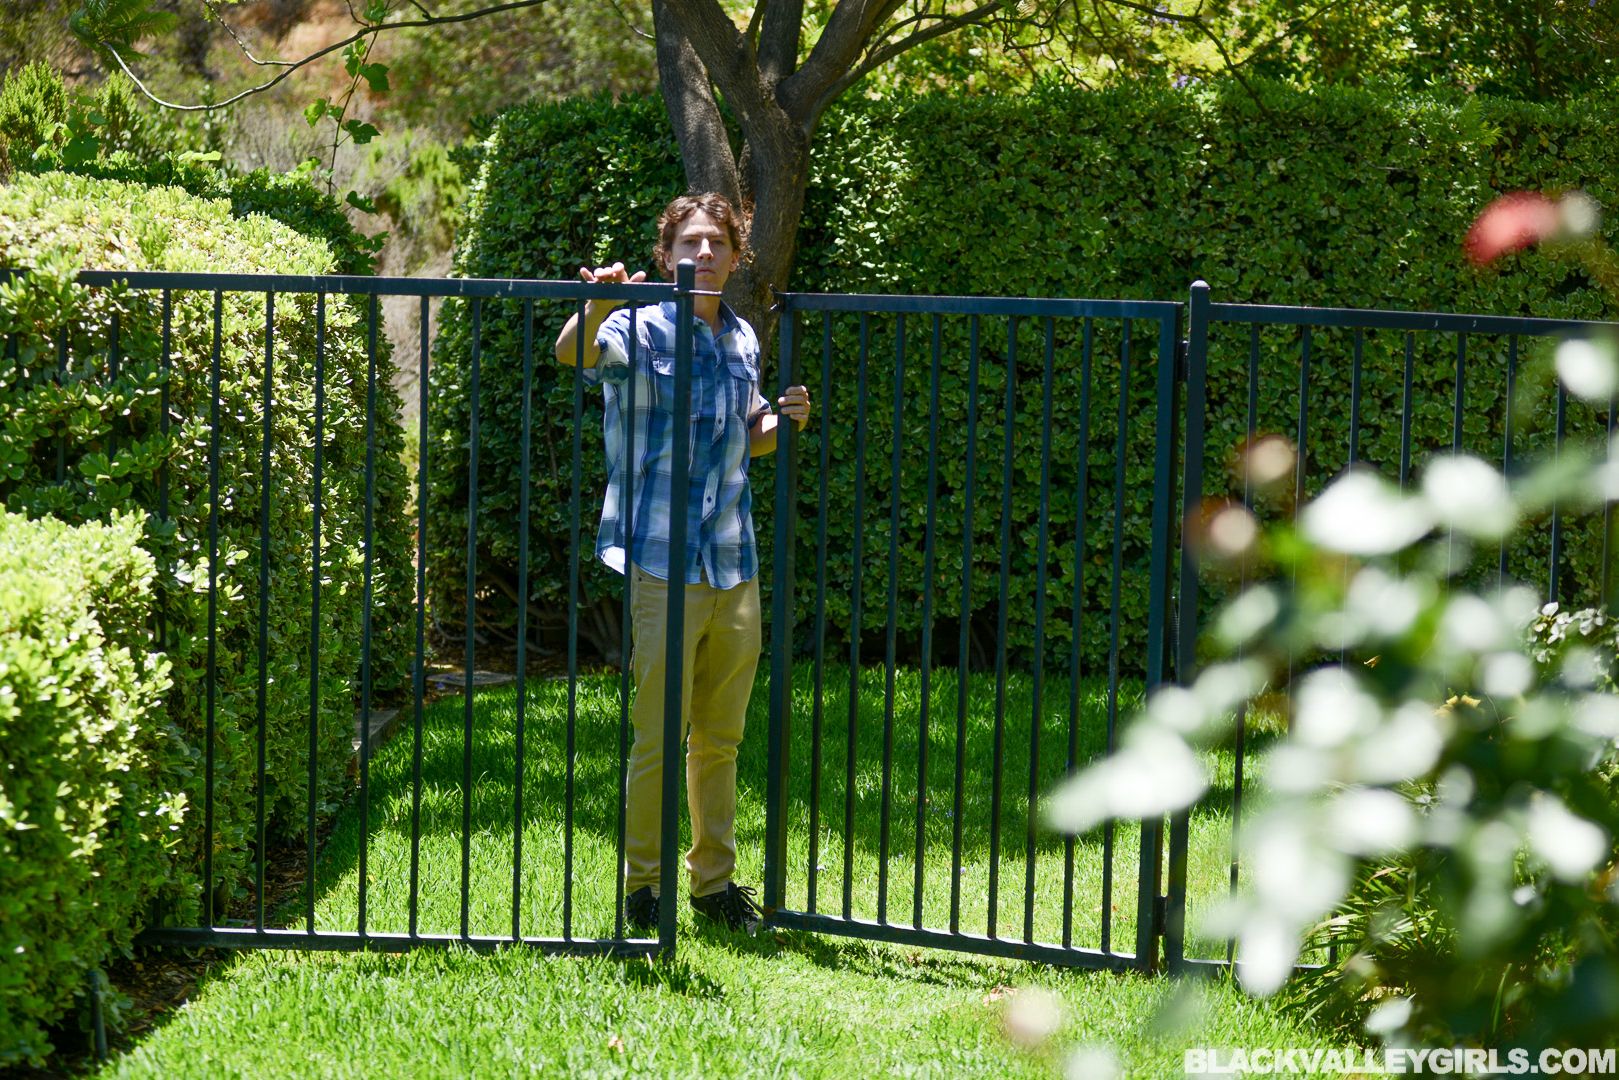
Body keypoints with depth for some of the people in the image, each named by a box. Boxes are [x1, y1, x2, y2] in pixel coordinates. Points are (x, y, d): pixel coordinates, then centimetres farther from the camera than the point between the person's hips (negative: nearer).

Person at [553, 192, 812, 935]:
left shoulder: (743, 340, 13)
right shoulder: (642, 331, -5)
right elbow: (573, 354, -26)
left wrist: (784, 423, 5)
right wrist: (598, 303, -45)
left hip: (734, 565, 6)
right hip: (662, 563, -6)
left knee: (720, 738, 13)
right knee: (658, 737, -3)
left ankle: (714, 880, 24)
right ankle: (643, 887, 8)